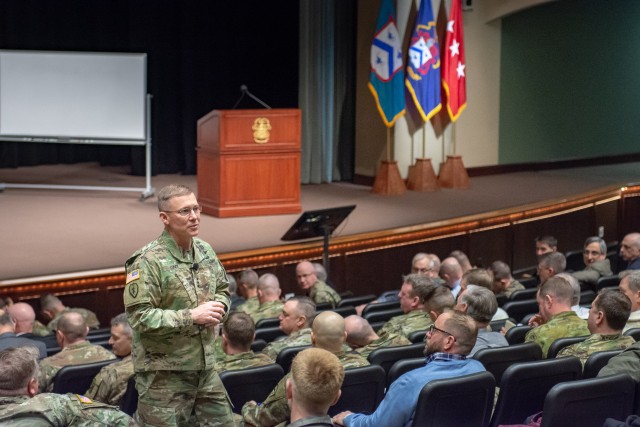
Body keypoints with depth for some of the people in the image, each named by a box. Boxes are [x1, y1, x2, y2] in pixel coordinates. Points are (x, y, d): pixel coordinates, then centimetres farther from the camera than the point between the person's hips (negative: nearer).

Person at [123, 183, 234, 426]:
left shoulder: (205, 250, 7)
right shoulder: (148, 261, -17)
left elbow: (222, 290, 21)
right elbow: (139, 317, -22)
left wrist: (218, 308, -4)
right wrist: (191, 317, -23)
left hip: (205, 367, 7)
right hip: (163, 373, -7)